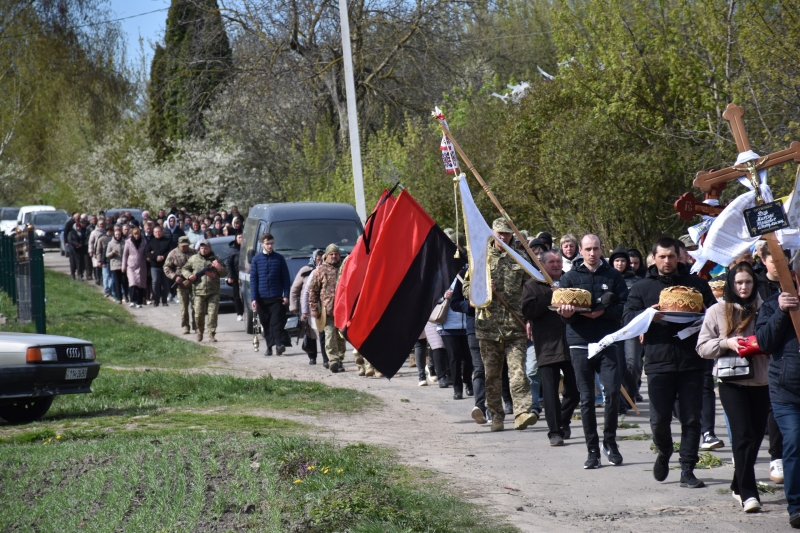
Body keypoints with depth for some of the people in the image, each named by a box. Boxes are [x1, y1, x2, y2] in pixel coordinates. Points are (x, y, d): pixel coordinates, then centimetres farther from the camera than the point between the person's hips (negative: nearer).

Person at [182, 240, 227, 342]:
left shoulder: (215, 259, 10)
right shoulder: (194, 259, 11)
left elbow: (225, 273, 12)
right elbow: (184, 269, 18)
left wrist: (219, 267, -10)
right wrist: (189, 276, -2)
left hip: (213, 292, 0)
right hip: (199, 291, 0)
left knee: (213, 314, -7)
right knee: (199, 314, -2)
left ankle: (211, 335, -2)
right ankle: (200, 332, 22)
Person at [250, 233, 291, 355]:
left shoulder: (279, 258, 5)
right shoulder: (256, 259, 6)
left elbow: (286, 278, 5)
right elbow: (253, 279, 4)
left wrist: (286, 295, -3)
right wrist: (254, 298, -3)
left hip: (276, 297, -1)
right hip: (262, 298, 1)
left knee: (277, 321, -10)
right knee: (266, 323, 5)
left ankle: (279, 344, -16)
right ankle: (269, 345, 12)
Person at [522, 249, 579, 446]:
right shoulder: (533, 285, 5)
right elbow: (528, 310, -9)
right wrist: (550, 297, -14)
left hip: (570, 344, 3)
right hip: (547, 346, -3)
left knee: (574, 389, 6)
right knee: (550, 390, -5)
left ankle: (563, 421, 29)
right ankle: (555, 431, -1)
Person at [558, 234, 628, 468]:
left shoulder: (613, 276, 7)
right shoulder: (570, 277, 8)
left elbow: (625, 306, 1)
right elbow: (562, 309, 4)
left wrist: (603, 312, -15)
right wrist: (567, 313, -19)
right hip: (580, 343, 1)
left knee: (612, 392, -12)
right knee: (587, 398, 2)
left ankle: (610, 442, 6)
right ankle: (592, 450, 8)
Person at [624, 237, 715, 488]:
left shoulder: (697, 284, 12)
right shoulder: (641, 288, 11)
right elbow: (629, 319, 1)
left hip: (691, 362, 1)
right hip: (658, 362, 0)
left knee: (691, 419, -1)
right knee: (659, 419, -2)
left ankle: (687, 471, 6)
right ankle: (664, 453, 27)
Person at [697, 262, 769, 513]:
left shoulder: (763, 309, 6)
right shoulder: (717, 311, 3)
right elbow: (702, 347, 3)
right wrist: (726, 343, -13)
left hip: (760, 381, 3)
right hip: (732, 382, -3)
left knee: (757, 435, 8)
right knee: (742, 435, -11)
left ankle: (739, 485, 25)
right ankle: (748, 493, -12)